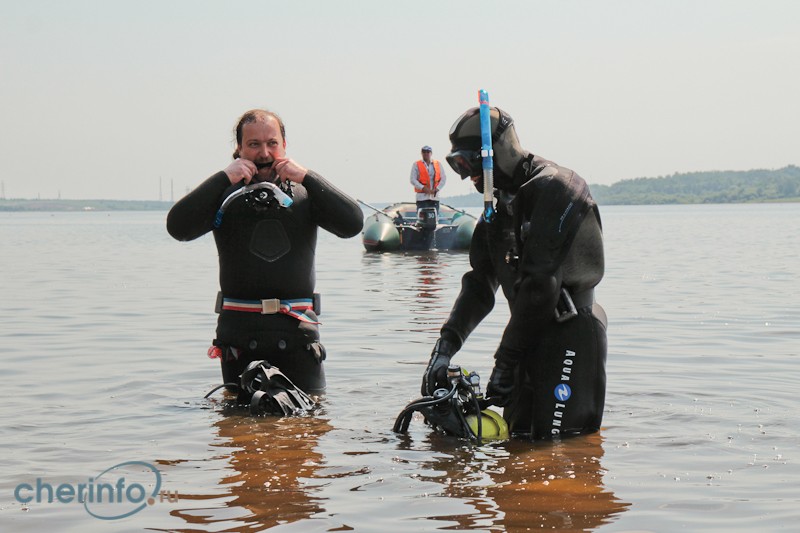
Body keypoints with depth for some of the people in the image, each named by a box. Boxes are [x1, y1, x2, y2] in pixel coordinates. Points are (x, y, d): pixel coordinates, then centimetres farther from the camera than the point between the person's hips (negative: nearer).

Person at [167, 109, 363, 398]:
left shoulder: (304, 193, 8)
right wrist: (224, 177, -11)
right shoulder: (225, 195, 5)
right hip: (239, 328, 0)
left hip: (296, 329, 0)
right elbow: (178, 227, -10)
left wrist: (307, 177, -10)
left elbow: (352, 224, -7)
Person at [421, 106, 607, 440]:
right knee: (520, 436, 10)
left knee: (556, 446, -12)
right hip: (532, 336, 9)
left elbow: (540, 286, -22)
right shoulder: (500, 202, 13)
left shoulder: (553, 189, -17)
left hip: (571, 334, -9)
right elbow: (480, 282, 10)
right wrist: (445, 345, -3)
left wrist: (505, 362, -20)